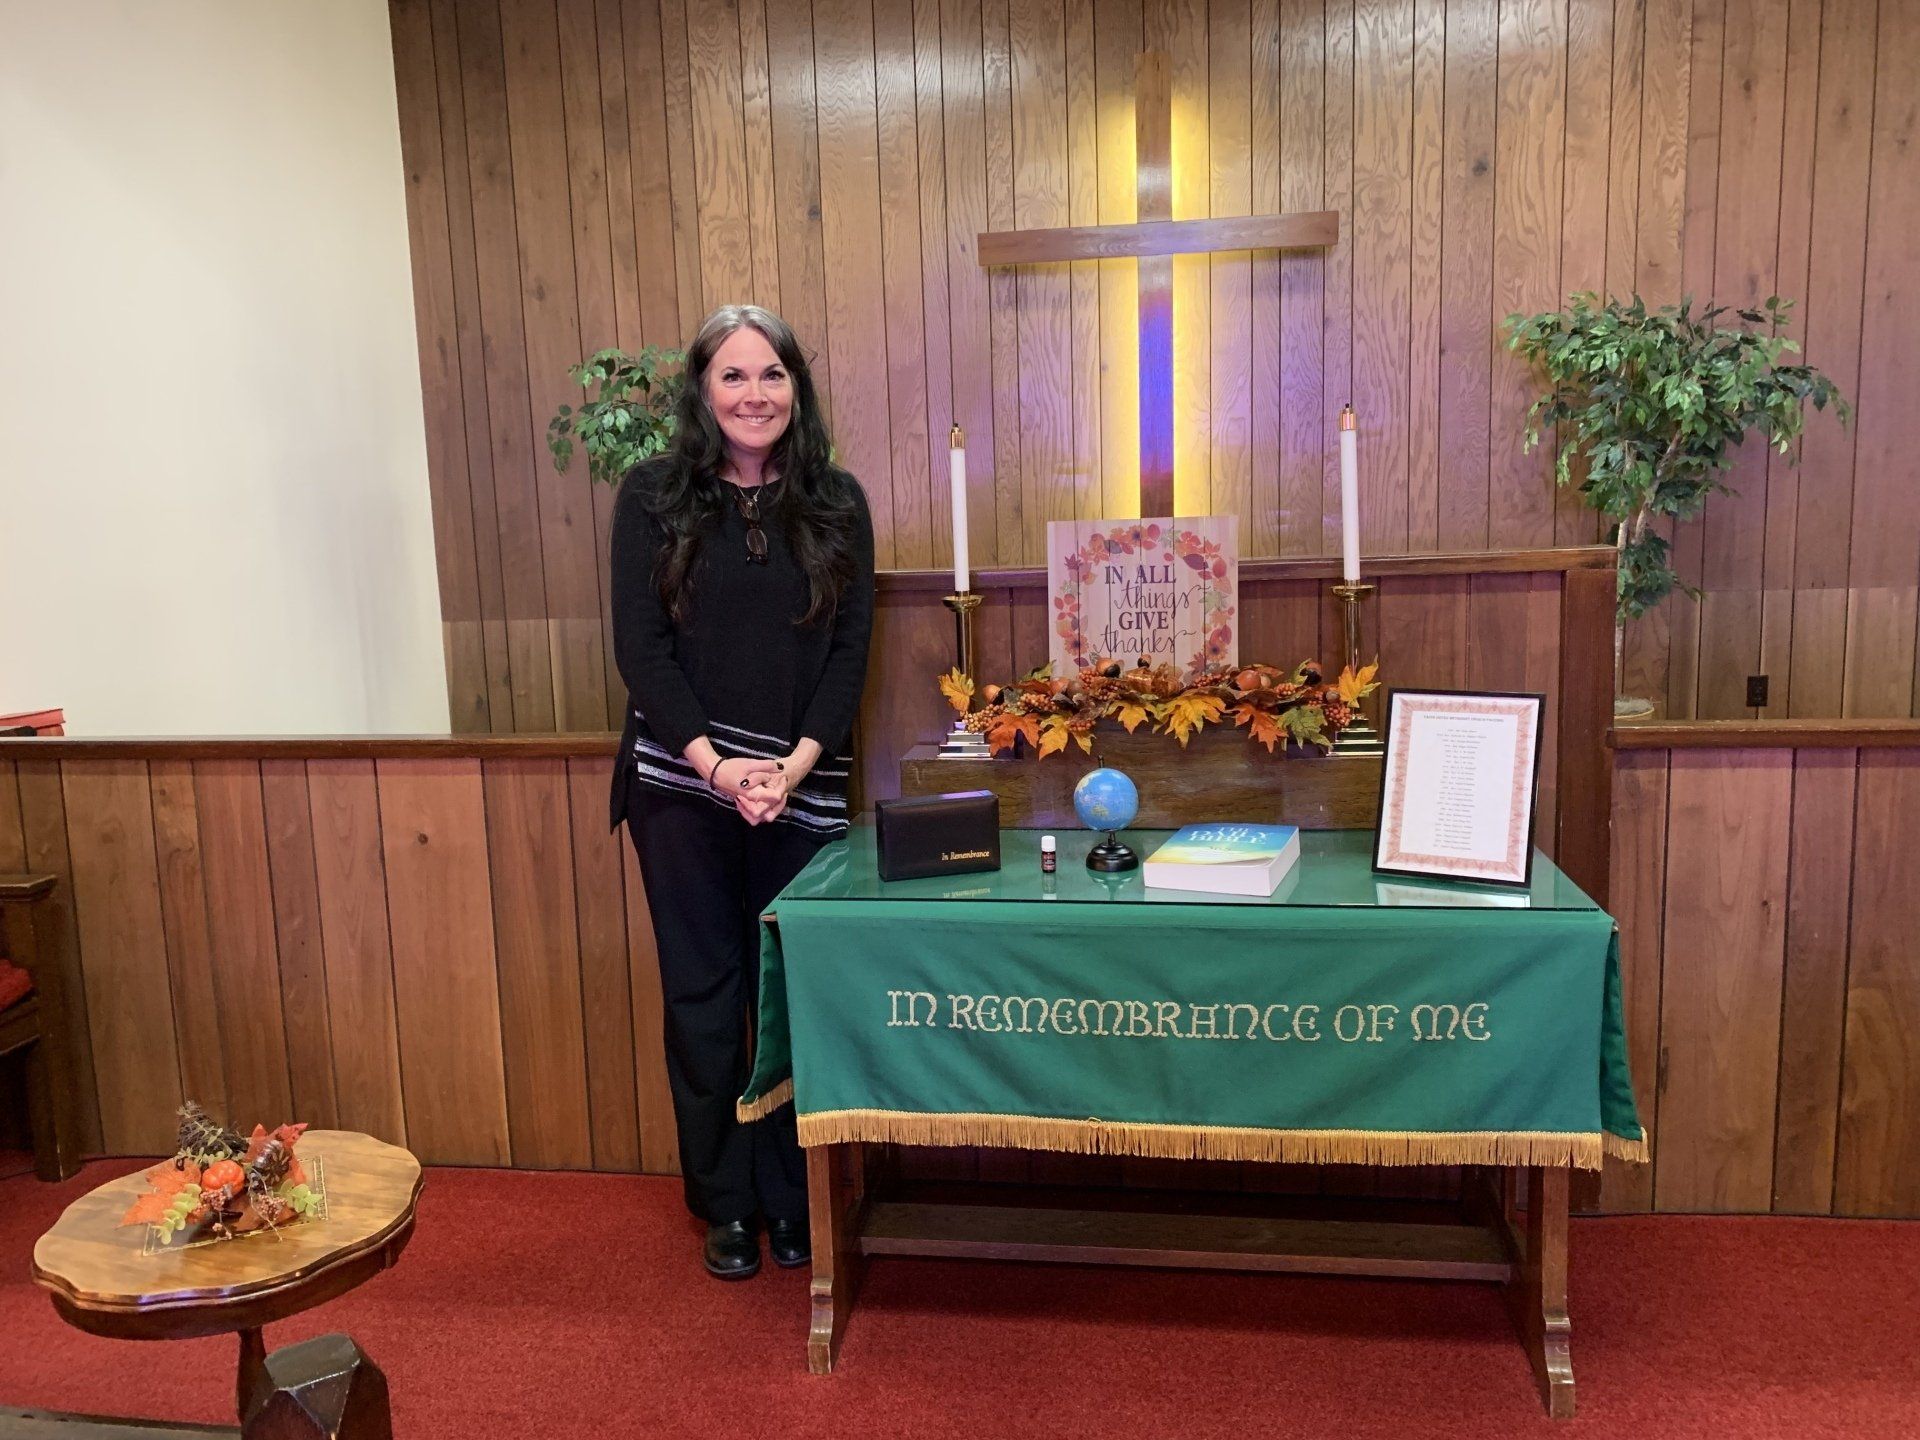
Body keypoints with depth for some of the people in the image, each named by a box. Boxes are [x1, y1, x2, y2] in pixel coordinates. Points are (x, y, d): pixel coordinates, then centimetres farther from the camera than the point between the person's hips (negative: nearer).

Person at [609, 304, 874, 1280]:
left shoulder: (836, 502, 6)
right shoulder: (654, 495, 1)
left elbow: (850, 648, 2)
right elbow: (639, 644, -3)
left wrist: (797, 764, -11)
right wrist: (716, 764, -14)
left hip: (801, 788, 1)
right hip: (683, 783, -1)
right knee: (704, 996, 7)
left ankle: (792, 1200, 22)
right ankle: (726, 1206, 22)